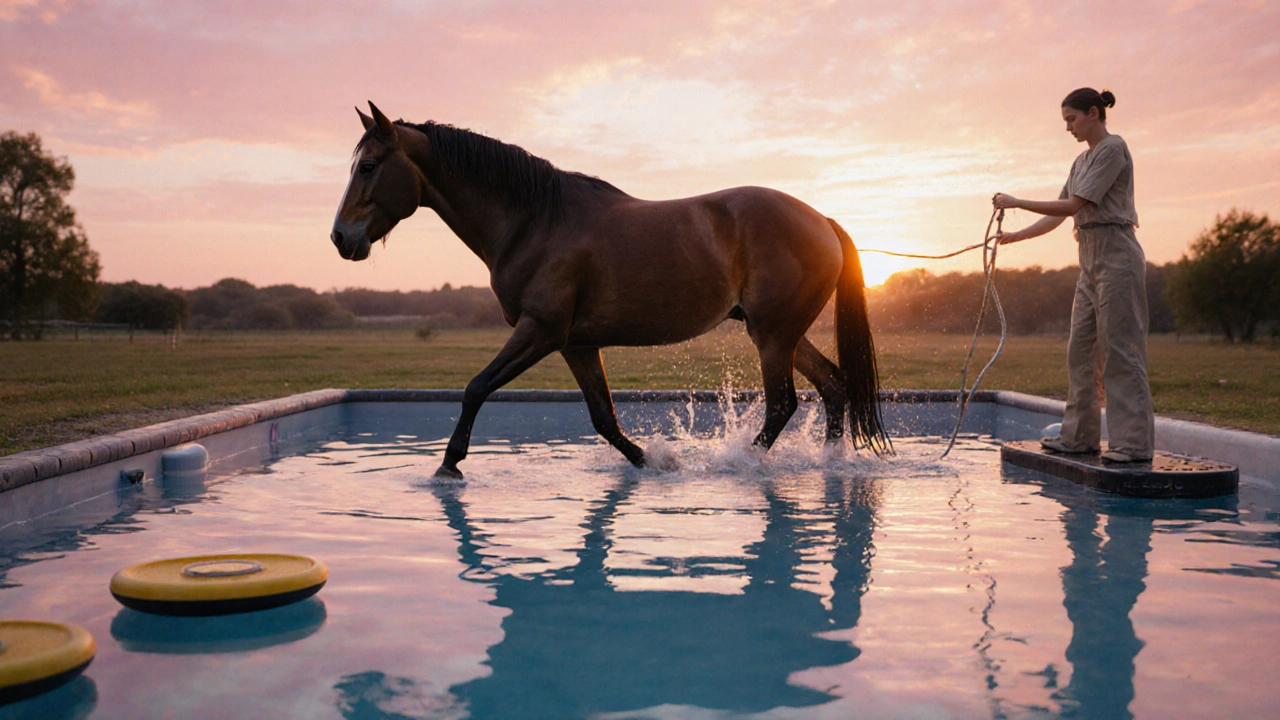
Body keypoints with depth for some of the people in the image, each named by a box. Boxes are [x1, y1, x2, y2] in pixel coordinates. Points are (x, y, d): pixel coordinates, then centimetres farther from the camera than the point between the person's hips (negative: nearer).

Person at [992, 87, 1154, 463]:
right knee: (1081, 350, 8)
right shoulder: (1082, 160, 19)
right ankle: (1081, 435, 14)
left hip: (1116, 256, -9)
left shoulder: (1113, 148, -9)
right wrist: (1015, 236, 11)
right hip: (1091, 262, 9)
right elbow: (1059, 214, 19)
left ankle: (1133, 442, -7)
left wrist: (1016, 202, -12)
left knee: (1120, 348, -10)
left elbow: (1072, 206, -16)